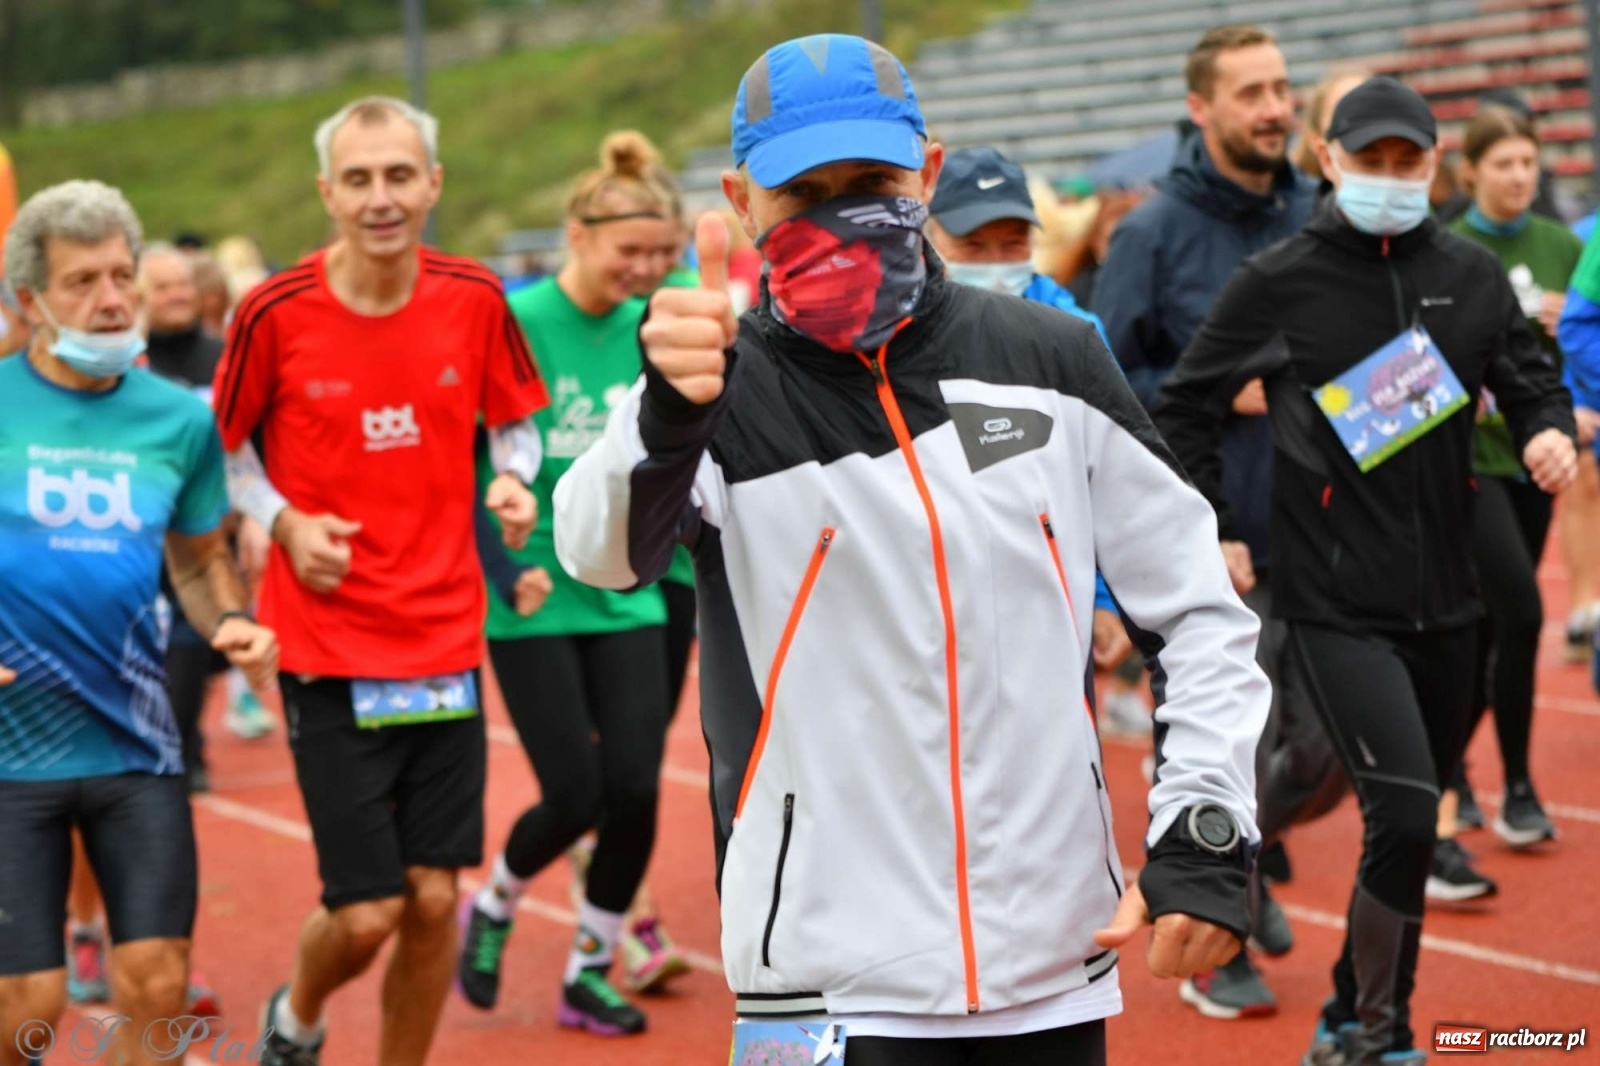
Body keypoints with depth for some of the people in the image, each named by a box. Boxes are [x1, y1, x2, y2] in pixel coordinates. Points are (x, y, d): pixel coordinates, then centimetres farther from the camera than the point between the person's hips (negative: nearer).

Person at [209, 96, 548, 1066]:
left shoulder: (474, 299, -2)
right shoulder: (276, 313, -9)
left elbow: (514, 421, 14)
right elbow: (225, 445, 7)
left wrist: (515, 480, -6)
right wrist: (284, 521, -9)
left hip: (447, 642, 3)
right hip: (328, 648, -3)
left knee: (434, 898, 4)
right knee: (366, 913, -2)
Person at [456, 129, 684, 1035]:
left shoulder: (646, 328, 3)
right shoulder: (516, 322, -12)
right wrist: (506, 567, -14)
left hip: (626, 595, 4)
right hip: (536, 600, -4)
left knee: (634, 788, -3)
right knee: (576, 794, -5)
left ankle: (592, 970, 17)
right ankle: (494, 908, 27)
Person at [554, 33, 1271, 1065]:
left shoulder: (1051, 361, 4)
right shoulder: (723, 398, -4)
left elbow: (1199, 606, 10)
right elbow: (603, 551, -25)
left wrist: (1205, 827, -1)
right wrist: (669, 412, -45)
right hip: (834, 982, -3)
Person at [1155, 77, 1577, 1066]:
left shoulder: (1473, 276, 6)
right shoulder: (1280, 280, -4)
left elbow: (1532, 376, 17)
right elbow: (1185, 408, 3)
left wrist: (1549, 429, -5)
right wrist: (1215, 533, -1)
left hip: (1446, 603, 5)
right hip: (1335, 604, -5)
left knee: (1412, 822, 12)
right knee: (1404, 812, -16)